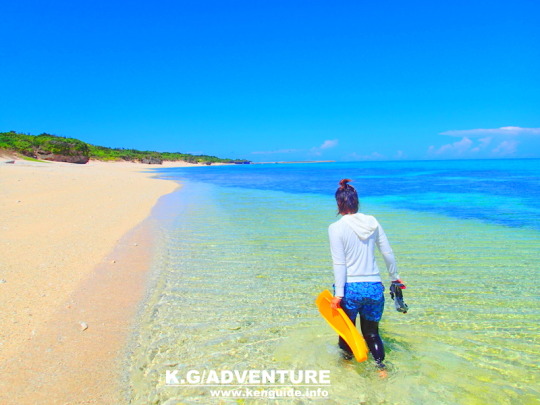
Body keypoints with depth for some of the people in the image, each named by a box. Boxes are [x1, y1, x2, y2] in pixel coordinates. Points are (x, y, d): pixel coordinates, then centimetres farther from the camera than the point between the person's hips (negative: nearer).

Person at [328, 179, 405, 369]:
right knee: (372, 332, 21)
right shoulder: (372, 221, 1)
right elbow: (388, 253, 7)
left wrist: (338, 294, -12)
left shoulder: (336, 228, -10)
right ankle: (381, 367, 20)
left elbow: (339, 263, -14)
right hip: (375, 288, 4)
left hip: (350, 288, -3)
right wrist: (394, 276, 21)